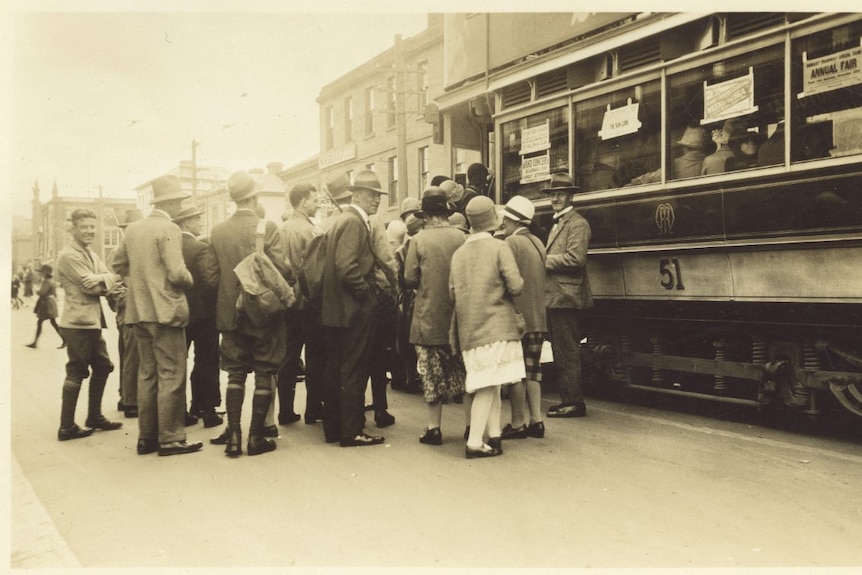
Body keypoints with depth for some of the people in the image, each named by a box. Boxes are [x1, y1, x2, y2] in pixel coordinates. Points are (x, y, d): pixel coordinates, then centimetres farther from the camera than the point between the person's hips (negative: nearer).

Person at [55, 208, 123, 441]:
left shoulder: (90, 254, 17)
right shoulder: (69, 255, -12)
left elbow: (105, 282, 8)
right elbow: (89, 284, -18)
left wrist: (109, 284, -13)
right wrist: (115, 277, -8)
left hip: (92, 321, 9)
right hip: (78, 322, -9)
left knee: (102, 366, 15)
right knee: (77, 372, -4)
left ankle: (94, 416, 26)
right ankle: (66, 427, 4)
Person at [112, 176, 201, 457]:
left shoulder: (133, 228, 9)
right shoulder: (169, 229, -13)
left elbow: (119, 264, 17)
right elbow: (177, 273, -19)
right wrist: (189, 279, 1)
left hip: (139, 312, 8)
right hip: (165, 311, -8)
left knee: (147, 374, 13)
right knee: (171, 376, -2)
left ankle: (146, 437, 19)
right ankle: (171, 439, 2)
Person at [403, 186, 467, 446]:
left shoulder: (419, 240, -9)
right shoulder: (460, 237, -5)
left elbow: (410, 279, -8)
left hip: (429, 317, -2)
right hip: (458, 316, 2)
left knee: (432, 374, 6)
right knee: (463, 372, 12)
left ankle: (434, 428, 10)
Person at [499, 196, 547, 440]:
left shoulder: (512, 242, -12)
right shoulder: (538, 243, 12)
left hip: (517, 317, -8)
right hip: (538, 318, 8)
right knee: (532, 370, 12)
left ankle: (517, 424, 4)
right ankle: (536, 421, 14)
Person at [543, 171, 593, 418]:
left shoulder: (577, 224, -9)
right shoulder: (557, 223, 22)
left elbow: (575, 258, -20)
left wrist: (544, 260, -14)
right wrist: (542, 261, 4)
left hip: (566, 298, -10)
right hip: (554, 298, 10)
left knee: (568, 353, -6)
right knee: (561, 353, 14)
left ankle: (574, 402, 1)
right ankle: (567, 399, 22)